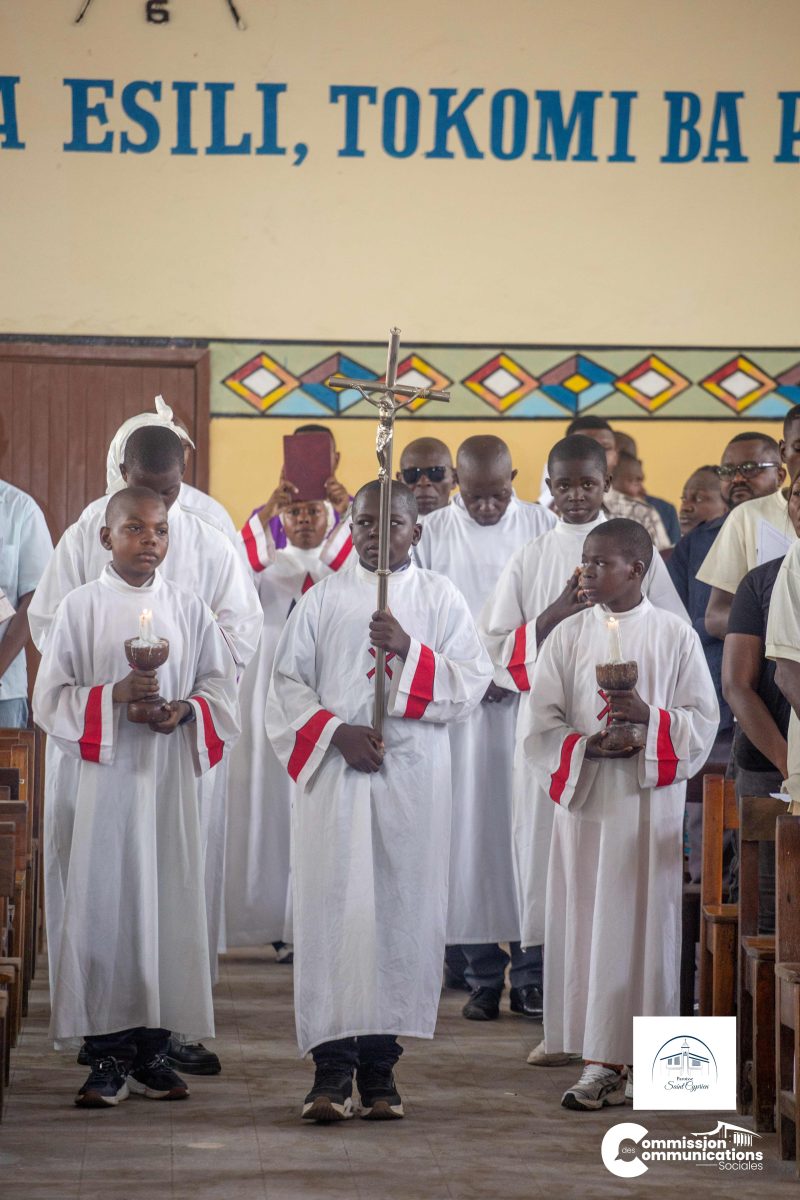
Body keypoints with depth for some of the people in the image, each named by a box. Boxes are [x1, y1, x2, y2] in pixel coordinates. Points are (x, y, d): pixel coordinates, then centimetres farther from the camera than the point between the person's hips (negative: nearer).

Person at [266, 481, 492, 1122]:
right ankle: (333, 1067, -7)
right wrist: (335, 731, -10)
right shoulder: (324, 598, 10)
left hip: (412, 779, 0)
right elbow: (287, 683, 6)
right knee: (334, 908, -7)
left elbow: (473, 682, 2)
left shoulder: (440, 598, 10)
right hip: (334, 775, 0)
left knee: (400, 912, -1)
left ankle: (380, 1064, 5)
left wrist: (409, 649, -13)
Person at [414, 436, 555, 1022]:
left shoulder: (544, 527, 5)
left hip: (532, 703, 0)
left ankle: (532, 976, 2)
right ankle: (483, 977, 5)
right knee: (470, 833, -1)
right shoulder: (432, 533, 3)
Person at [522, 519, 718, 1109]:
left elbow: (703, 719, 2)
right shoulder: (568, 636, 7)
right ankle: (601, 1064, 4)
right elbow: (541, 727, 5)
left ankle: (641, 1055, 2)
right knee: (589, 925, -1)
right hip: (584, 798, 2)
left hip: (651, 801, -2)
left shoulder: (675, 635, 2)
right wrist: (588, 746, -13)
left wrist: (649, 718, -15)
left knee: (645, 924, -3)